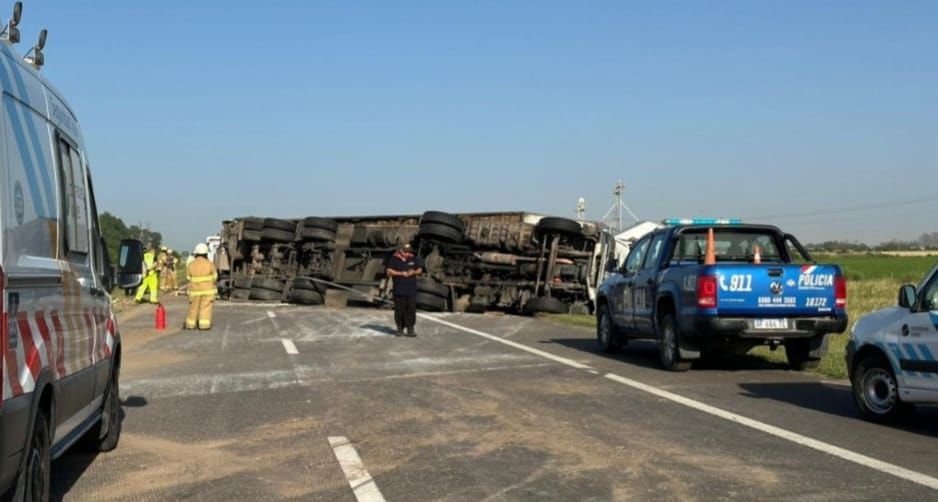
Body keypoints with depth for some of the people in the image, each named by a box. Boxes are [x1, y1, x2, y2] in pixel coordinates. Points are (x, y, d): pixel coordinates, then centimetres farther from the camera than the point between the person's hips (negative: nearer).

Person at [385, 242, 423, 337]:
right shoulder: (393, 259, 1)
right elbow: (389, 271, -4)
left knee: (411, 309, -3)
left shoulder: (413, 259, 9)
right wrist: (401, 273, -14)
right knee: (399, 309, 0)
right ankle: (400, 328, 9)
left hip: (411, 290, 2)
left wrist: (414, 272, -8)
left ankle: (410, 329, 1)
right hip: (399, 290, -2)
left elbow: (420, 269, 14)